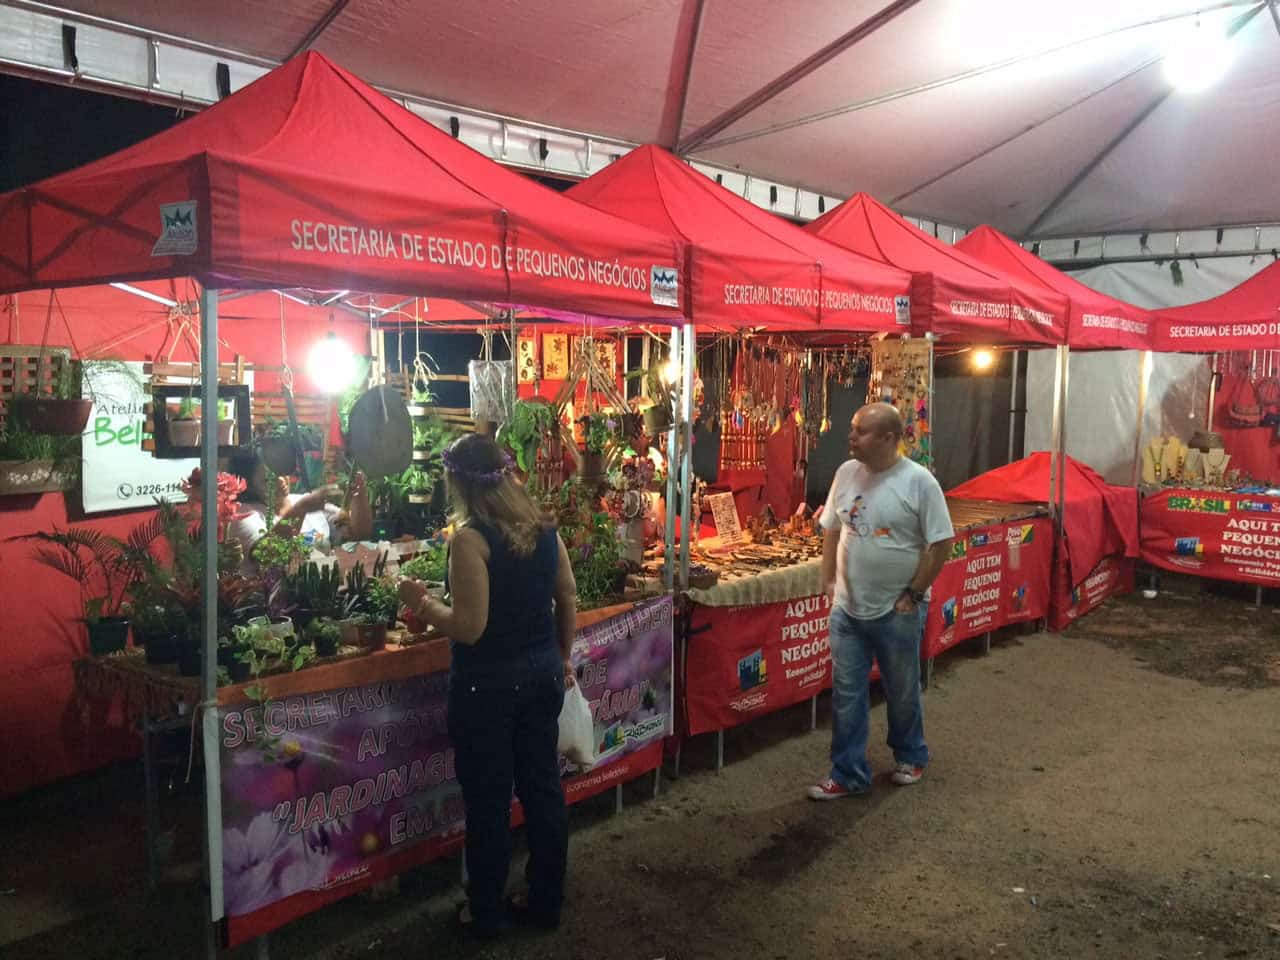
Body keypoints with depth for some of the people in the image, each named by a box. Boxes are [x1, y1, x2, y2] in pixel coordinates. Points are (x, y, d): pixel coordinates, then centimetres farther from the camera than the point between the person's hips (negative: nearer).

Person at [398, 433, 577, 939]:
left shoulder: (470, 537, -19)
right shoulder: (542, 527, 2)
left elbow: (469, 627, -21)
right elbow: (568, 601, 9)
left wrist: (422, 602, -5)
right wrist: (561, 659, 21)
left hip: (489, 683, -6)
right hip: (542, 673, 7)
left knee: (488, 800, 9)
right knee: (542, 786, 16)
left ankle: (486, 912, 24)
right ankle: (546, 901, 29)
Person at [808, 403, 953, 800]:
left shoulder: (918, 481, -15)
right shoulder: (846, 473, 1)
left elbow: (940, 542, -12)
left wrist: (914, 593, -11)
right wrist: (828, 580, 5)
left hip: (897, 612, -4)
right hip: (847, 608, 4)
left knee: (902, 693, 15)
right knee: (846, 693, 7)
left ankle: (910, 757, 39)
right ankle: (849, 774, 19)